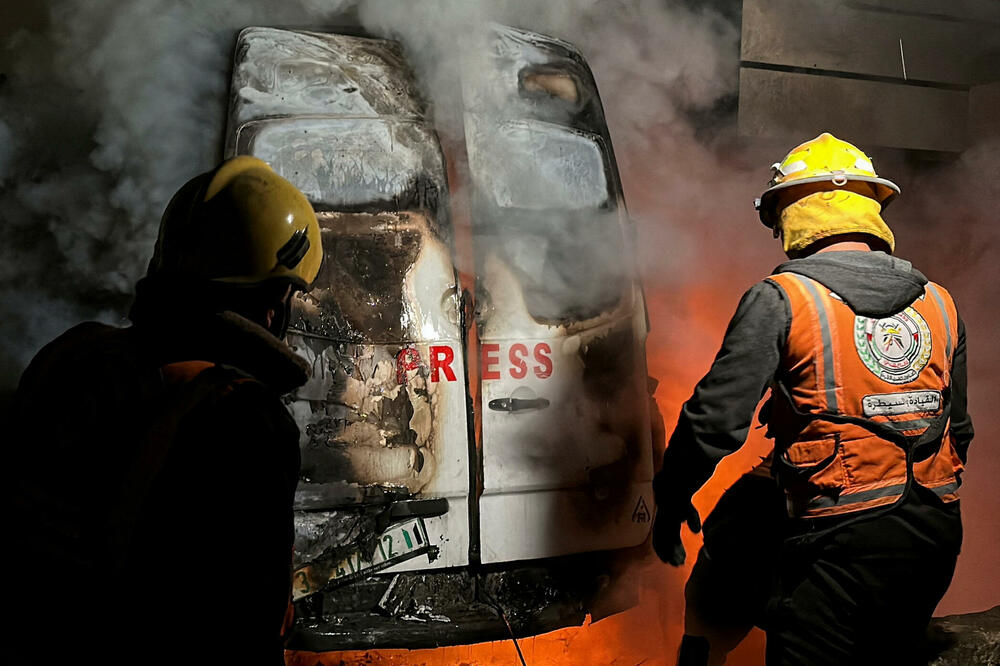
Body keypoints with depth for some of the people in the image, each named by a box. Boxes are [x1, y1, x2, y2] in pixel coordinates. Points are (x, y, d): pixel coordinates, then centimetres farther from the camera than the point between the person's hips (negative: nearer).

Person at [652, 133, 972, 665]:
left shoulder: (781, 298, -9)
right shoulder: (939, 303, 9)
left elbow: (716, 418, -12)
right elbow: (958, 431, 18)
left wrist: (670, 501, 3)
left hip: (843, 542, -7)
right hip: (937, 536, 7)